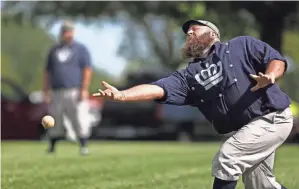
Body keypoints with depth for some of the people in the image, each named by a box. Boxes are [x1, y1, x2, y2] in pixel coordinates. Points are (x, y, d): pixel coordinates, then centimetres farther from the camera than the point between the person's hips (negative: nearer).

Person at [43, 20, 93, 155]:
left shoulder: (80, 49, 7)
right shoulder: (54, 50, 19)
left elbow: (87, 70, -1)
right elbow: (48, 72, 18)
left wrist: (84, 90, -11)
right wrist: (46, 92, 9)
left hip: (75, 92, -4)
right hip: (56, 93, 4)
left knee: (80, 120, -10)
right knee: (55, 122, 6)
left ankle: (83, 146, -7)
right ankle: (52, 147, 16)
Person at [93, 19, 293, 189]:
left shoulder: (241, 46, -1)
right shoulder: (189, 75, 8)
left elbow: (277, 60, -5)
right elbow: (157, 89, -6)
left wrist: (269, 77, -28)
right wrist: (121, 95, -22)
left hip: (272, 118, -6)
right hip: (246, 128, 6)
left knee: (226, 159, -17)